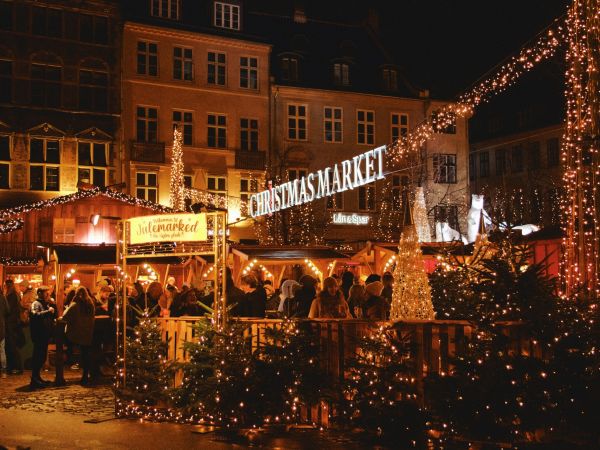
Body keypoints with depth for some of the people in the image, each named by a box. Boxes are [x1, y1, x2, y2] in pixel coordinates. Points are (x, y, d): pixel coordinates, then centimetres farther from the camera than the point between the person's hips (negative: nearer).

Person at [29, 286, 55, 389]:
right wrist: (48, 311, -24)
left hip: (45, 335, 9)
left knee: (42, 357, 13)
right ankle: (34, 380, -7)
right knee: (38, 357, -9)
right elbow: (36, 315, -28)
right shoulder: (36, 304, -8)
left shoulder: (45, 304, 20)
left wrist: (52, 306, 6)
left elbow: (52, 317, 21)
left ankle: (37, 377, 23)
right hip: (39, 336, -9)